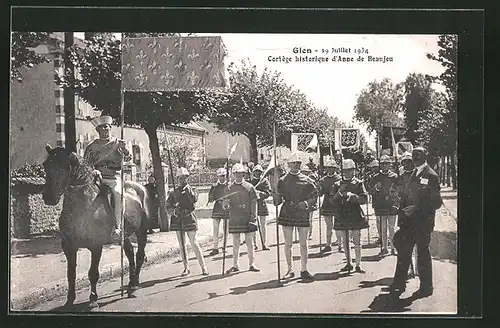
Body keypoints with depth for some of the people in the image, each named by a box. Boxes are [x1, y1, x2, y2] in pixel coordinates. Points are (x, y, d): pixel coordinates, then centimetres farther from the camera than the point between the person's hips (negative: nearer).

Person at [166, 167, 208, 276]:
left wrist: (188, 190, -26)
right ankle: (186, 268, 17)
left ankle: (203, 266, -1)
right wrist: (172, 210, -8)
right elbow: (168, 205, 11)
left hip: (189, 218, -4)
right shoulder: (175, 192, 10)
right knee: (181, 245, 8)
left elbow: (195, 200, -18)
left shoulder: (190, 189, 1)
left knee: (194, 243, -7)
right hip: (177, 220, 4)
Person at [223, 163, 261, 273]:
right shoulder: (229, 188, 5)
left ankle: (251, 264, 14)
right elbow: (225, 206, 8)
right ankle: (235, 265, 14)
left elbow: (254, 203, 0)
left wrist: (253, 218, -7)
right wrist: (225, 204, -16)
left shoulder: (249, 187, 0)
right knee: (235, 243, 7)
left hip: (248, 219, -1)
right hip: (234, 220, 2)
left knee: (249, 242, 5)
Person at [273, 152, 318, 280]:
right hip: (287, 214, -1)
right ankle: (290, 270, 14)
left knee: (303, 244, 4)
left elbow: (314, 195, 8)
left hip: (302, 214, 1)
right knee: (288, 244, 4)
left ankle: (304, 270, 12)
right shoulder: (282, 181, 4)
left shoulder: (306, 180, 6)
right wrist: (276, 198, -19)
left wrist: (306, 203, -9)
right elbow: (277, 199, 4)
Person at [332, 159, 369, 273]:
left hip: (355, 215, -3)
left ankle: (358, 265, 3)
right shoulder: (338, 183, 8)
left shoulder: (358, 183, 2)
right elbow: (333, 200, 5)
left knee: (357, 241, -3)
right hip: (342, 216, 3)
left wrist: (352, 195, -17)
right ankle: (348, 263, 19)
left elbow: (364, 199, -4)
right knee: (345, 241, 9)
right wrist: (339, 192, -11)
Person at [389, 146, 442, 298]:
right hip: (409, 221, 7)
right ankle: (399, 284, 20)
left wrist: (416, 210, -20)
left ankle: (426, 288, 12)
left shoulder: (431, 176, -9)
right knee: (403, 250, 10)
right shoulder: (412, 174, 15)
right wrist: (402, 214, 8)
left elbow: (436, 202, -14)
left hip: (422, 222, -7)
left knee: (423, 253, 1)